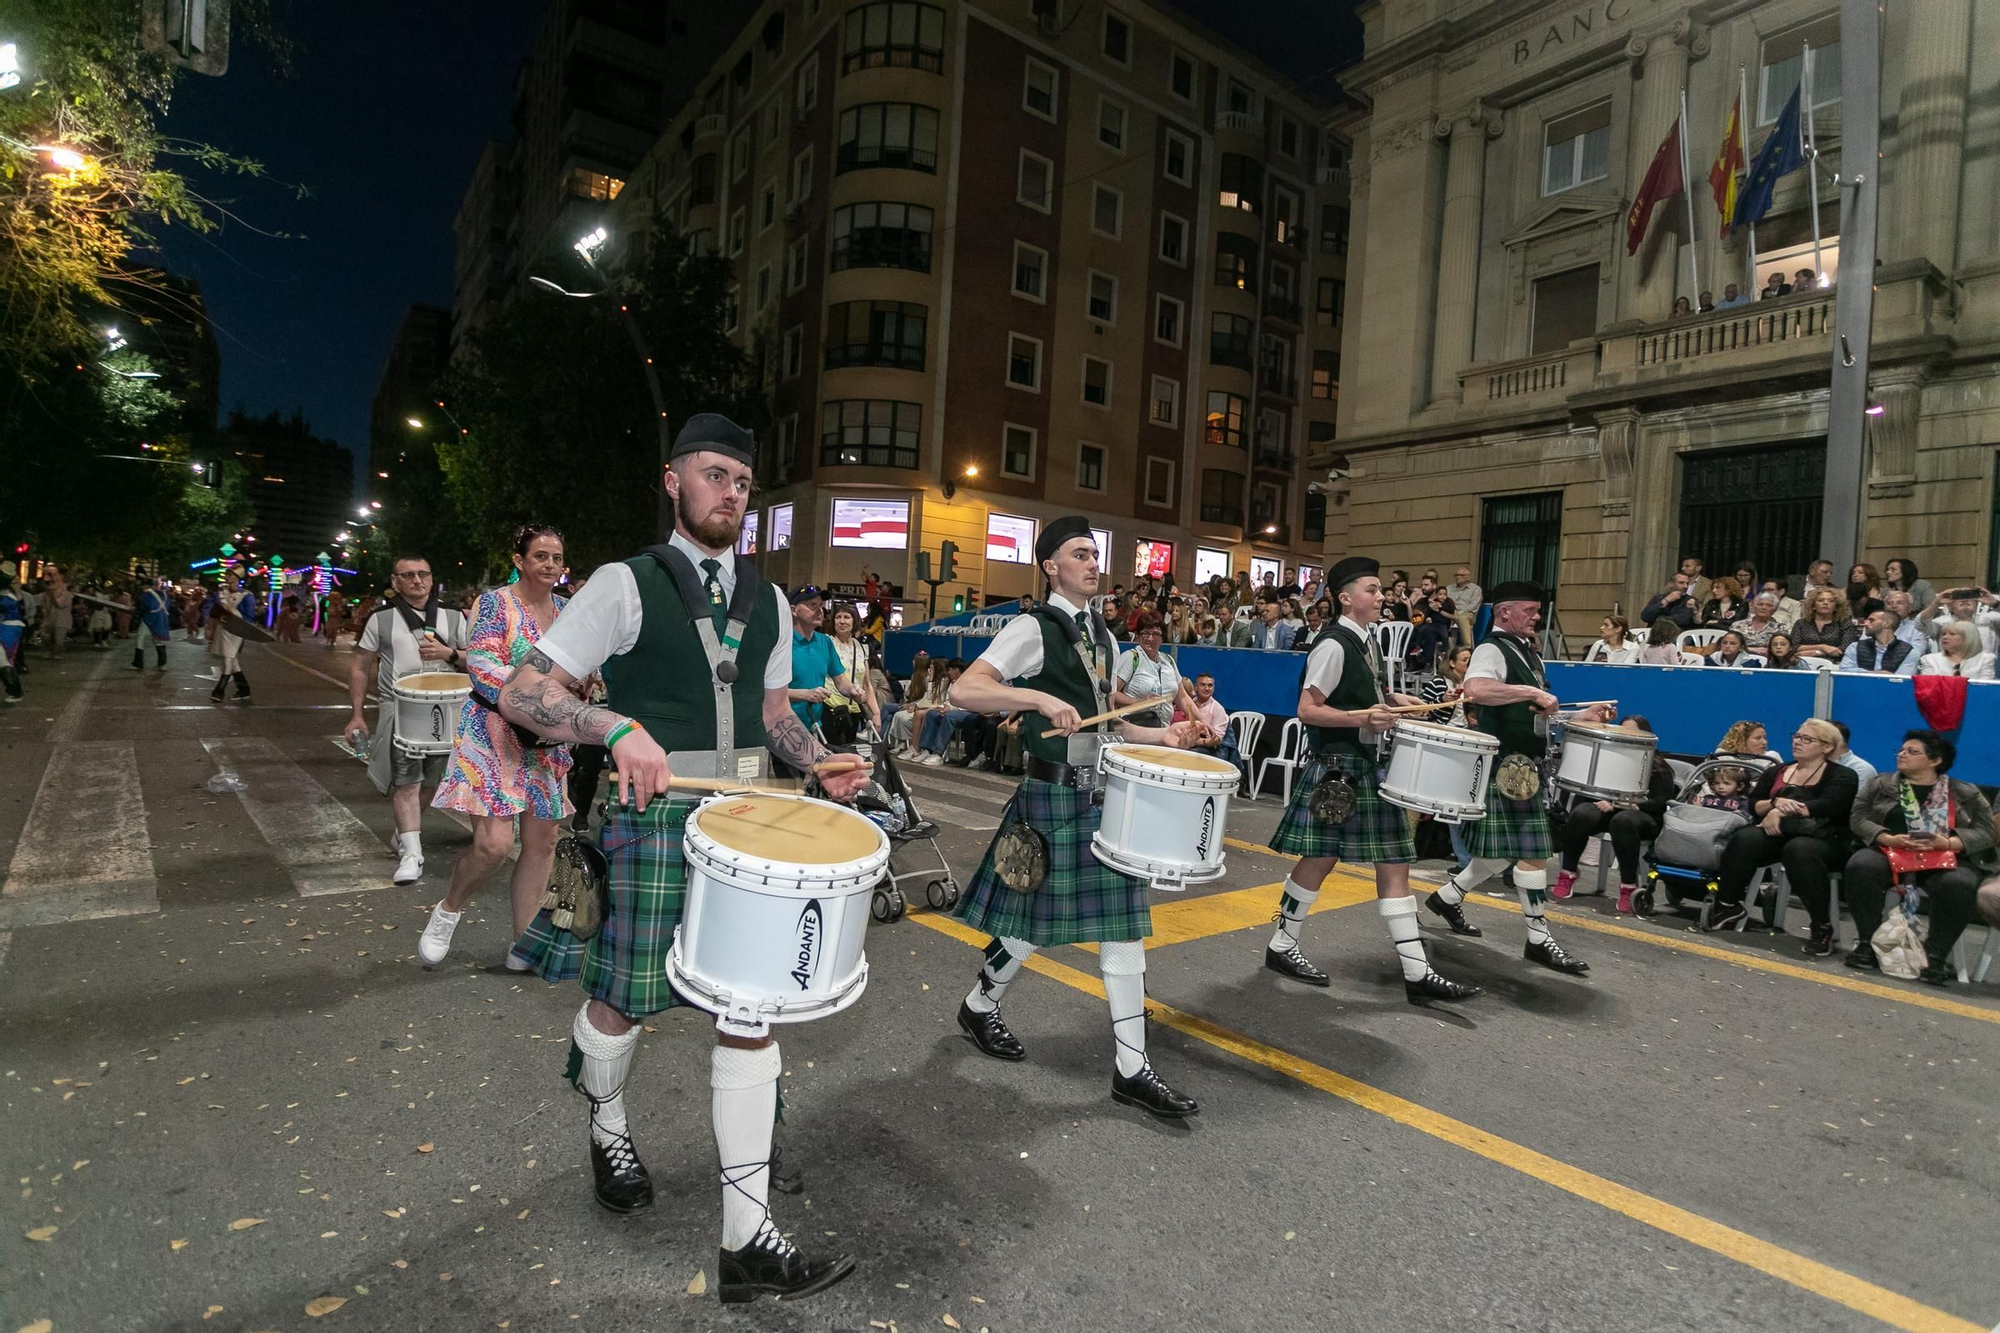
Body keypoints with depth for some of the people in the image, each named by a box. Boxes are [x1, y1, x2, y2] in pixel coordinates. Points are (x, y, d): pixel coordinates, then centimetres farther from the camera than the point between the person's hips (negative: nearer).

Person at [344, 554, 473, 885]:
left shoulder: (453, 617, 8)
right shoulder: (382, 619, 5)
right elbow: (360, 667, 8)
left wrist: (449, 654, -12)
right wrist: (356, 715, 4)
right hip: (399, 708, -2)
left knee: (431, 778, 11)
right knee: (405, 781, -9)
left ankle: (406, 830, 33)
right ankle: (410, 852, -9)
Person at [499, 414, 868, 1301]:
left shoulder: (767, 601, 10)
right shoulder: (624, 585, -6)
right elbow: (522, 693, -10)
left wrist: (821, 764, 0)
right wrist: (619, 726, -27)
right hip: (651, 819, -4)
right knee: (622, 999, 12)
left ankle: (747, 1239, 13)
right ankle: (608, 1129, 48)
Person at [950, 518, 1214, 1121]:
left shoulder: (1102, 635, 13)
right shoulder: (1033, 629, -11)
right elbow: (966, 689, -22)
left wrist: (1164, 736, 6)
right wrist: (1041, 698, -34)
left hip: (1102, 794, 7)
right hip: (1055, 795, -7)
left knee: (1121, 926, 6)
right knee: (1038, 922, 5)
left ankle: (1131, 1069, 15)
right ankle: (978, 1005, 34)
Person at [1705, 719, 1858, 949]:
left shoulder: (1842, 776, 9)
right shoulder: (1775, 772, 21)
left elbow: (1828, 806, -12)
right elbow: (1753, 805, 8)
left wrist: (1781, 813, -19)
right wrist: (1776, 803, -14)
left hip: (1821, 838, -3)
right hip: (1777, 835, 4)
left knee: (1798, 849, -39)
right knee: (1744, 839, -30)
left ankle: (1822, 926, -29)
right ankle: (1727, 906, -20)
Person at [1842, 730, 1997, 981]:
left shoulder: (1966, 793, 15)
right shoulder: (1880, 784, 15)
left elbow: (1986, 831, 4)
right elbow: (1859, 818, 5)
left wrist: (1948, 843, -16)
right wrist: (1889, 839, -14)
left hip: (1946, 859, 0)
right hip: (1889, 852, 1)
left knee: (1958, 885, -36)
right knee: (1859, 867, -33)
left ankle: (1936, 954, -21)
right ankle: (1870, 943, -21)